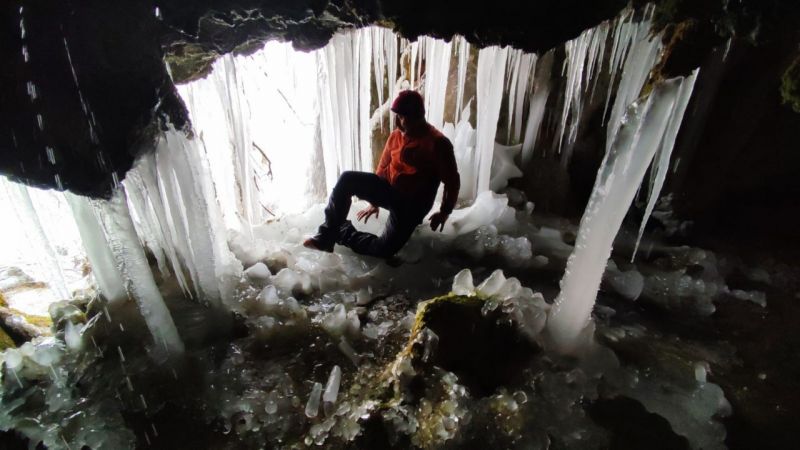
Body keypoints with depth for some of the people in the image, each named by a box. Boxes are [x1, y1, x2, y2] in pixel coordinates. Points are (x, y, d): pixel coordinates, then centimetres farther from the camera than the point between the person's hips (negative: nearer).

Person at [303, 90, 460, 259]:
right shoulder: (396, 136, 6)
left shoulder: (437, 143, -13)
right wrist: (375, 201, 22)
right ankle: (327, 234, -13)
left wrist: (444, 212, -8)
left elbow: (452, 181, -8)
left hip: (411, 204, -5)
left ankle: (343, 234, 8)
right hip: (389, 189, 5)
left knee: (384, 250, -17)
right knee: (347, 179, -19)